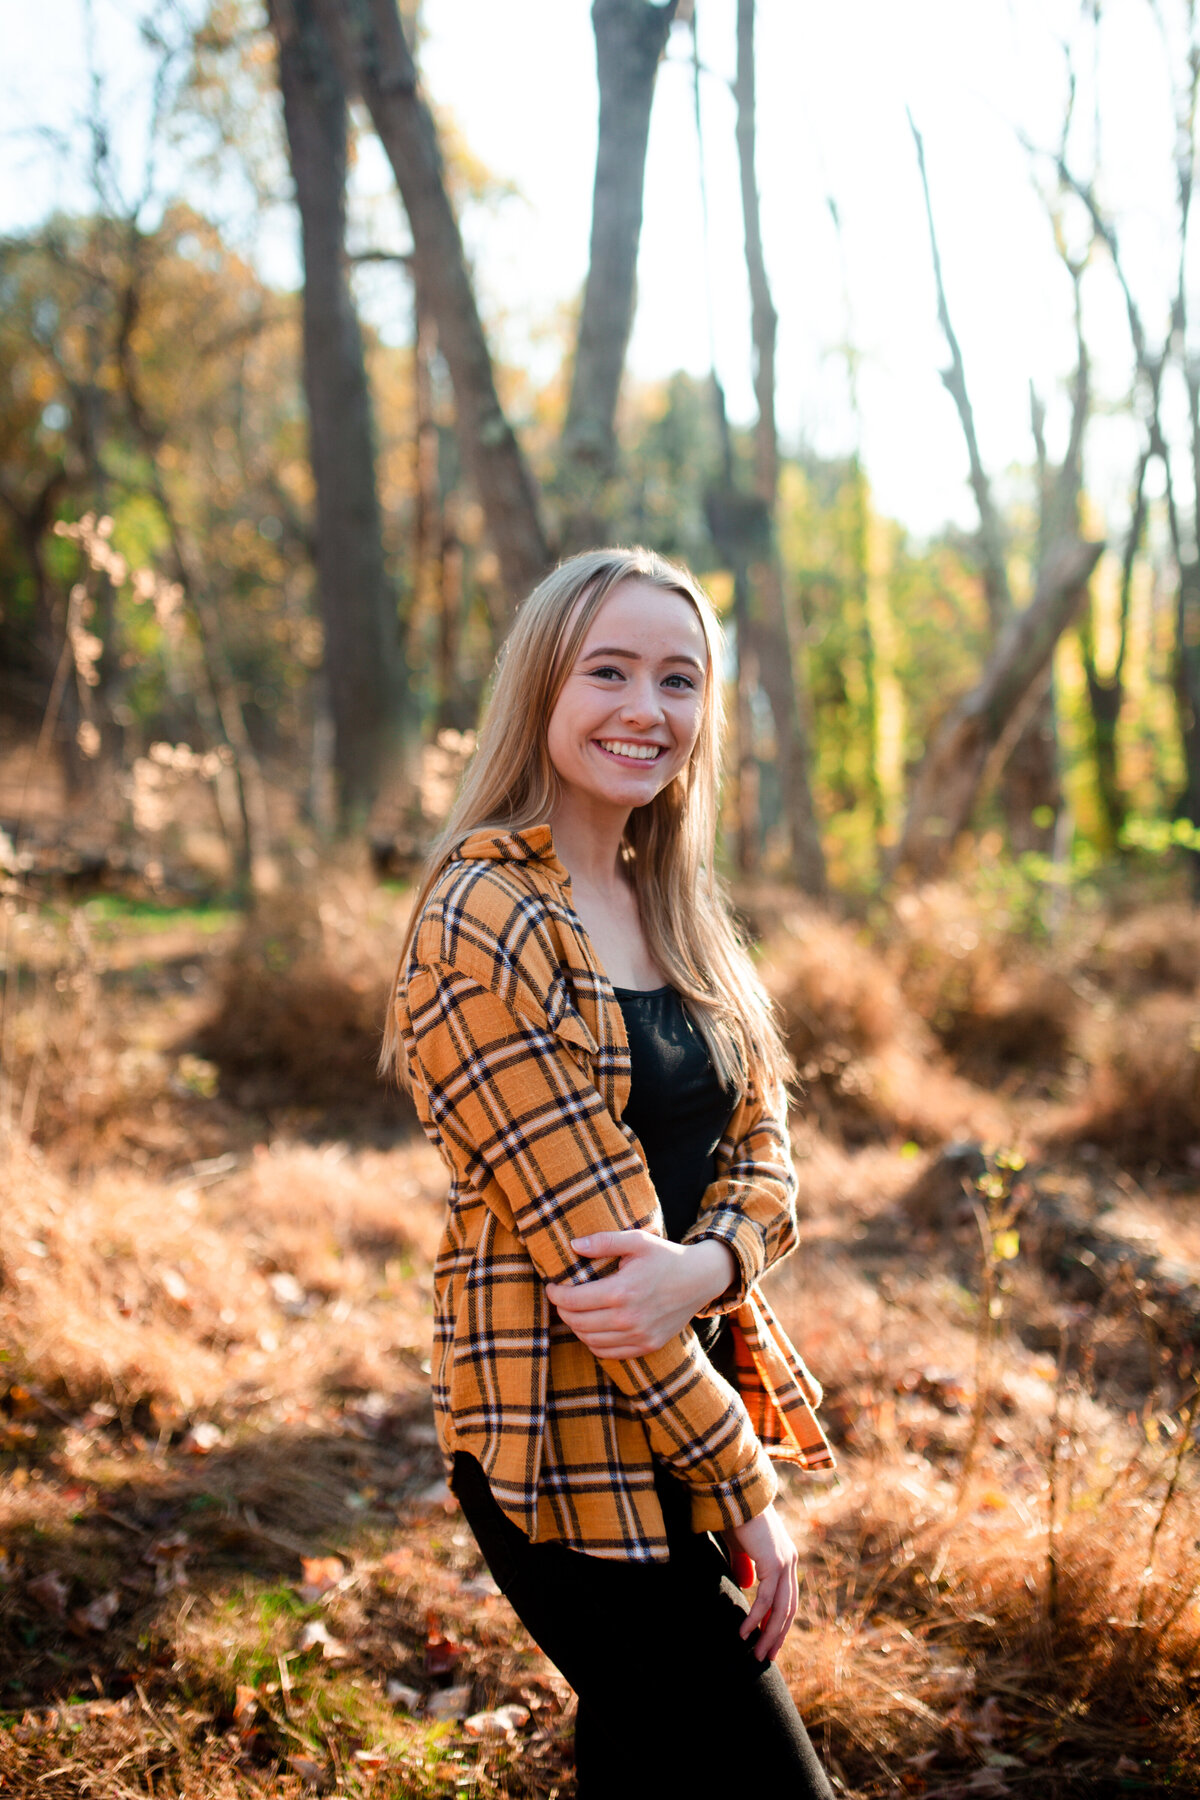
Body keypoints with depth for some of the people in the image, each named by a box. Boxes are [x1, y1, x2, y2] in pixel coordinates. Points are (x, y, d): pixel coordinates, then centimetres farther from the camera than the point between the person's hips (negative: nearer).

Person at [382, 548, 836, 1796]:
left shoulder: (674, 908, 8)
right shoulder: (485, 924, -18)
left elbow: (762, 1143, 5)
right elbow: (578, 1232, -20)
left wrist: (707, 1263, -19)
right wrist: (745, 1493, -14)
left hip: (694, 1400, 8)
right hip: (568, 1444, -8)